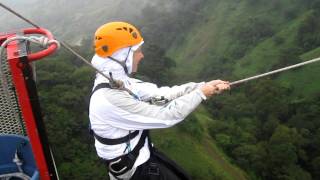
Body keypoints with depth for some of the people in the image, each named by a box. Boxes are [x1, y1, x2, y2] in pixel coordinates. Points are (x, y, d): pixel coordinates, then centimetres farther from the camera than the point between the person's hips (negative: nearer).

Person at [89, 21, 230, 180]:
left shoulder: (116, 80, -5)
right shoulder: (110, 98, -32)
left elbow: (159, 93, -6)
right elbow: (165, 116, -28)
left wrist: (202, 86, -12)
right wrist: (200, 93, -16)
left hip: (142, 153, 8)